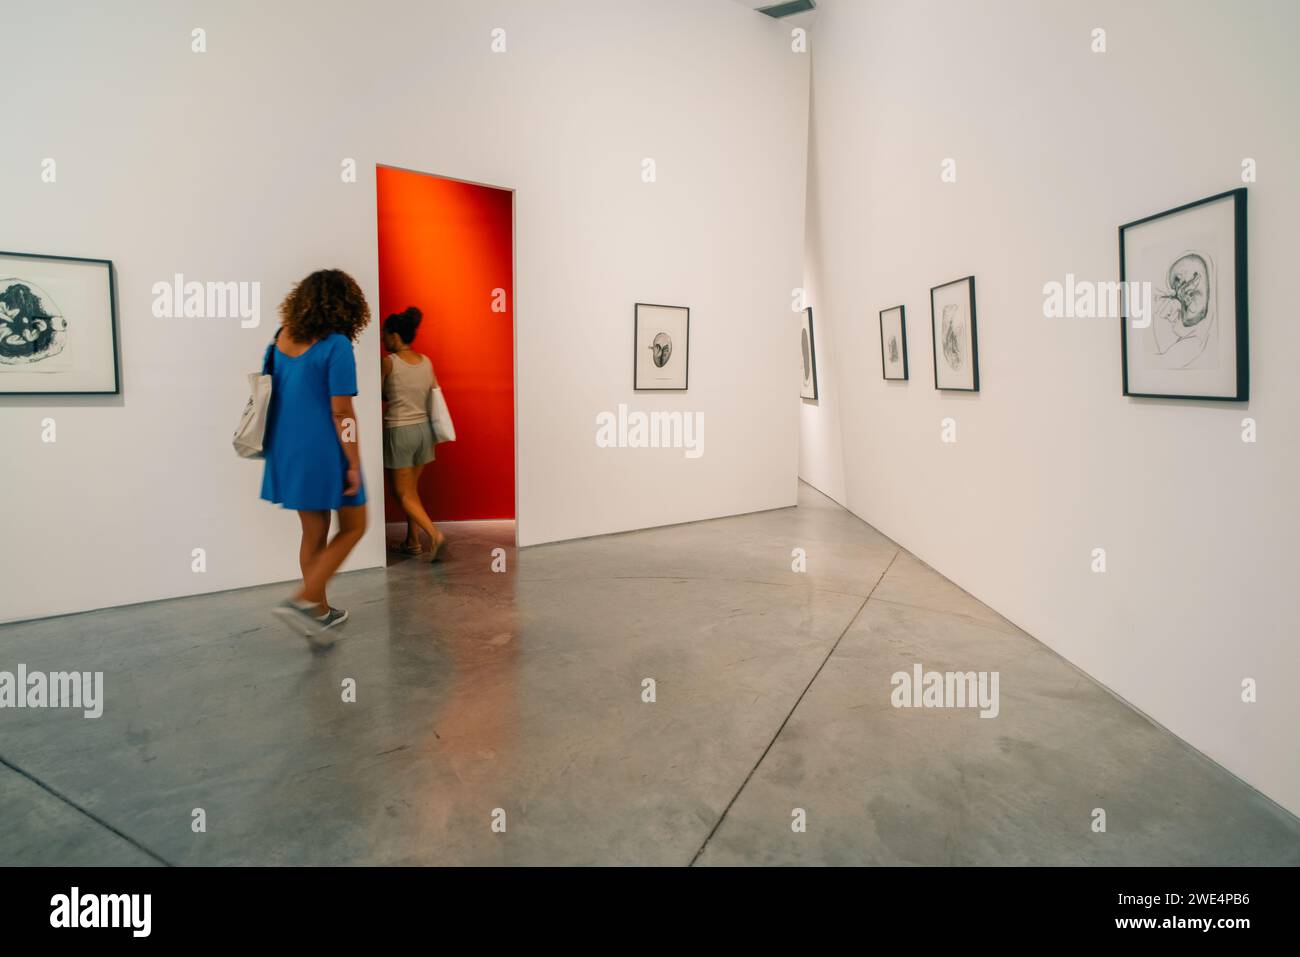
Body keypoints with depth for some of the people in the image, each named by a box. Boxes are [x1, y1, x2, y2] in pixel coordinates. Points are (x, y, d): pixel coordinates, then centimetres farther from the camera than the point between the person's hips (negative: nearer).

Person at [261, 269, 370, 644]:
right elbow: (341, 413, -18)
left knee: (314, 532, 17)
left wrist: (279, 452, 21)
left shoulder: (280, 339, 6)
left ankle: (320, 612, 28)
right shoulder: (336, 346, -16)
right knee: (353, 527, 10)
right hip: (325, 454, -7)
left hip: (287, 452, 7)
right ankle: (303, 600, 1)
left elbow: (269, 396, 13)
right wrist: (354, 464, -12)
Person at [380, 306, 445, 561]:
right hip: (423, 428, 6)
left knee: (403, 493, 2)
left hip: (399, 432, -6)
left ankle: (433, 533, -14)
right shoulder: (427, 362, 3)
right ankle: (413, 541, 22)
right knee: (412, 488, 18)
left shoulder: (389, 363, -13)